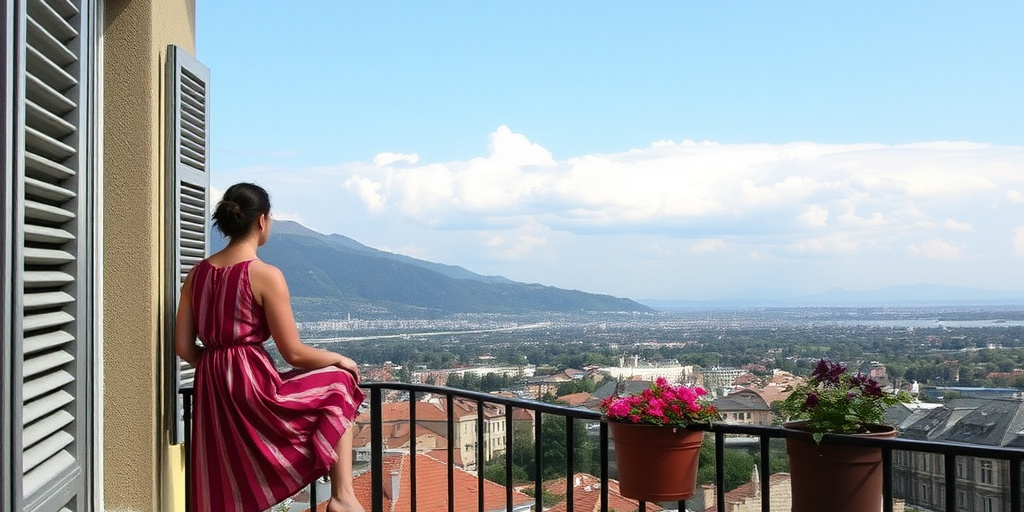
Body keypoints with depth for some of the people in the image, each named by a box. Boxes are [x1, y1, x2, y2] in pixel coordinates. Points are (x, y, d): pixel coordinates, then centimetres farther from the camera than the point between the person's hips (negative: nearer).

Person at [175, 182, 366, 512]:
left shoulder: (197, 273, 8)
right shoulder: (266, 275, -12)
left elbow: (183, 347, 9)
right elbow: (294, 354, -10)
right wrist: (339, 359, 7)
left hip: (212, 394, 7)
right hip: (253, 388, -7)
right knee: (339, 387, 14)